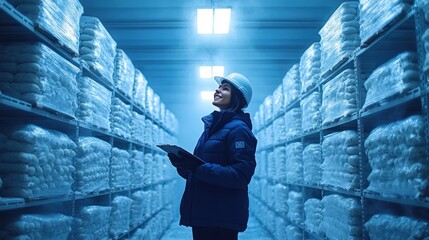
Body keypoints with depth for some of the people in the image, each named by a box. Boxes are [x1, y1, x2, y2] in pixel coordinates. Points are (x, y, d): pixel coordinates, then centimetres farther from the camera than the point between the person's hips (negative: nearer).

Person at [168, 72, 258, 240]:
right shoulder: (213, 126, 13)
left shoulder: (238, 128, -11)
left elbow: (241, 175, -21)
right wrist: (183, 164, -3)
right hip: (201, 213, 8)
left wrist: (198, 168, -25)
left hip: (222, 217, -8)